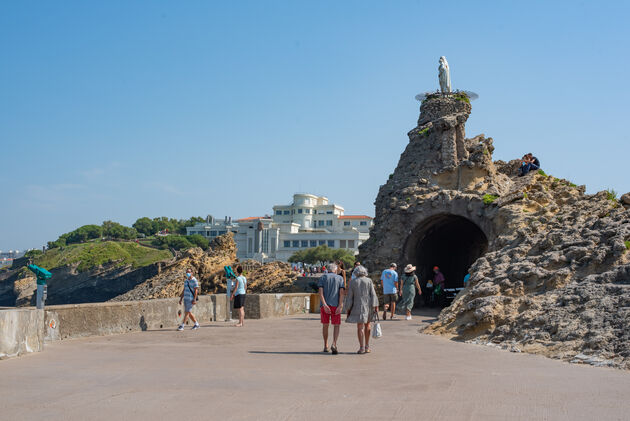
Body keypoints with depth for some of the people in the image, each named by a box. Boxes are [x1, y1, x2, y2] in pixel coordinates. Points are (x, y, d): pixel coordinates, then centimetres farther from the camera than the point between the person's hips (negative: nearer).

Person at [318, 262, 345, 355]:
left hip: (324, 305, 1)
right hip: (335, 305, -1)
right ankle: (334, 345, -17)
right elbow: (342, 292, -6)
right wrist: (340, 306, -12)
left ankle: (326, 346, 23)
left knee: (325, 325, 15)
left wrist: (324, 305, -13)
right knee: (336, 326, 5)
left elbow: (320, 291, -6)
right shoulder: (340, 278, 8)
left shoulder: (322, 277, 8)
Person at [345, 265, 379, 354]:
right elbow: (373, 294, -4)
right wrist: (375, 306, -6)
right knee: (367, 324, 18)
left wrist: (349, 309, 6)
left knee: (360, 327, -1)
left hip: (358, 306, -1)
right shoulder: (369, 281, 3)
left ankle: (362, 348, -9)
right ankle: (367, 346, 19)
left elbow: (350, 297, 2)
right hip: (369, 305, 1)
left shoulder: (352, 282, 4)